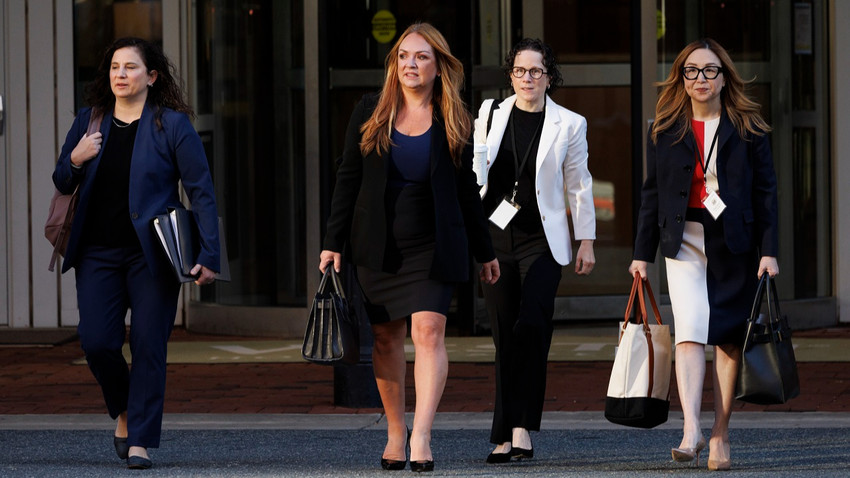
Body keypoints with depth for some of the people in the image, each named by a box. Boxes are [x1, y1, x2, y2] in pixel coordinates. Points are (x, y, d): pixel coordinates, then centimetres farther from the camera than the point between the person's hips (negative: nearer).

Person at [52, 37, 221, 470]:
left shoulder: (171, 124, -2)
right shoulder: (89, 122, 10)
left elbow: (201, 191, -4)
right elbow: (61, 186, 18)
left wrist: (208, 255, -12)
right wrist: (74, 161, -6)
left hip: (152, 253, -3)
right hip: (98, 253, 3)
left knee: (148, 346, -5)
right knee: (96, 342, -6)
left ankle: (140, 441, 2)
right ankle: (124, 412, 21)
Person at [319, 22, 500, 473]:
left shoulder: (453, 123, 2)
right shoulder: (370, 114, 3)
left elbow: (466, 191, 9)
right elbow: (348, 179, 4)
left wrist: (484, 252, 13)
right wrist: (333, 243, 0)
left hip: (432, 246, -2)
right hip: (378, 245, 2)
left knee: (428, 330, -15)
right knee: (386, 336, 6)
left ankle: (421, 436, -21)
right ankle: (395, 430, 19)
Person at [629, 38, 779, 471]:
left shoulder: (747, 128, 4)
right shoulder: (665, 130, 8)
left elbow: (765, 191, 2)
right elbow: (652, 193, 11)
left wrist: (769, 251, -5)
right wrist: (643, 253, 8)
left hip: (734, 244, 0)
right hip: (685, 241, 0)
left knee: (729, 339, 3)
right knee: (690, 332, -15)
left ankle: (719, 436, 11)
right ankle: (690, 431, -26)